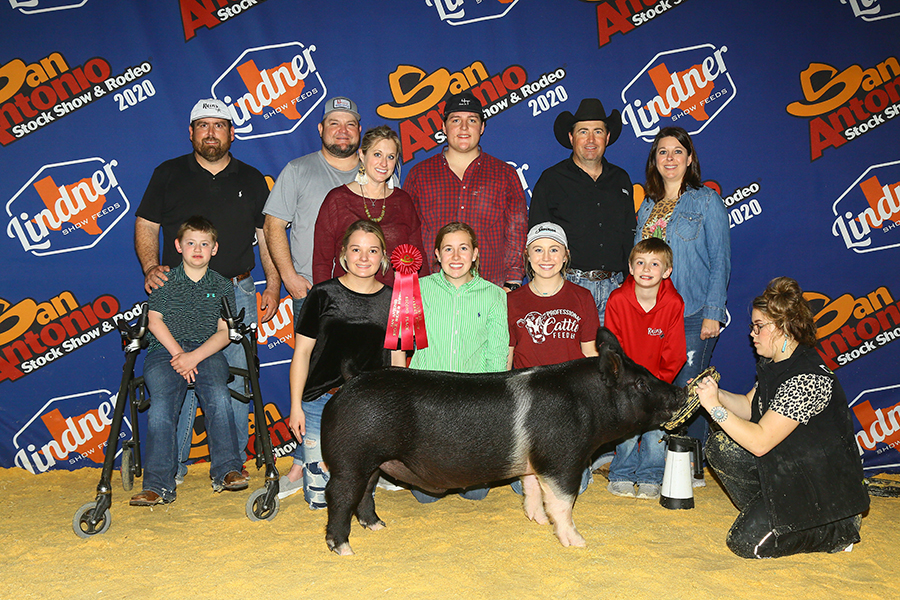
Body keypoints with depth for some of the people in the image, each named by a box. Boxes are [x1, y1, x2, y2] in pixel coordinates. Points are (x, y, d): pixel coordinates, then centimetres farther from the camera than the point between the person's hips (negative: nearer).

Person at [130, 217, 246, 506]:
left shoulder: (222, 286, 13)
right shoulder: (165, 281, 12)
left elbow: (224, 332, 5)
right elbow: (155, 321, 4)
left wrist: (194, 357, -11)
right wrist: (178, 353, -10)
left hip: (207, 351, 0)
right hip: (165, 351, 0)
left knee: (219, 398, -28)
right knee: (161, 407, -23)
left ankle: (227, 470, -21)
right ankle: (158, 485, -20)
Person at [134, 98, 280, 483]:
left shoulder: (252, 180, 13)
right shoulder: (168, 174, 9)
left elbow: (266, 235, 14)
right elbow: (145, 226, 10)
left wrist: (273, 284, 4)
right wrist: (151, 267, -8)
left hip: (237, 294, 1)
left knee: (236, 381, 0)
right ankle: (172, 466, 8)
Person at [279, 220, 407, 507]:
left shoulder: (392, 300, 5)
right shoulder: (323, 294, -1)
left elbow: (397, 358, 11)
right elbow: (302, 352, 2)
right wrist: (296, 405, -3)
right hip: (322, 401, -2)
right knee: (319, 496, -3)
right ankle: (300, 465, 28)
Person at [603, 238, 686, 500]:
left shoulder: (674, 304, -11)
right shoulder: (617, 300, -13)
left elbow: (674, 354, -4)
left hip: (658, 381, 1)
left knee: (657, 426, -7)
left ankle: (649, 479, 15)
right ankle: (621, 476, 11)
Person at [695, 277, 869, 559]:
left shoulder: (808, 379, -28)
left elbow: (760, 442, -29)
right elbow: (749, 406, 12)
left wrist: (714, 406, -24)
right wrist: (716, 393, -6)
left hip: (823, 482, -9)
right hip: (787, 461, 9)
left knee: (747, 542, -14)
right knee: (719, 447, -4)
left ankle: (840, 528, 3)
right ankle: (765, 515, 10)